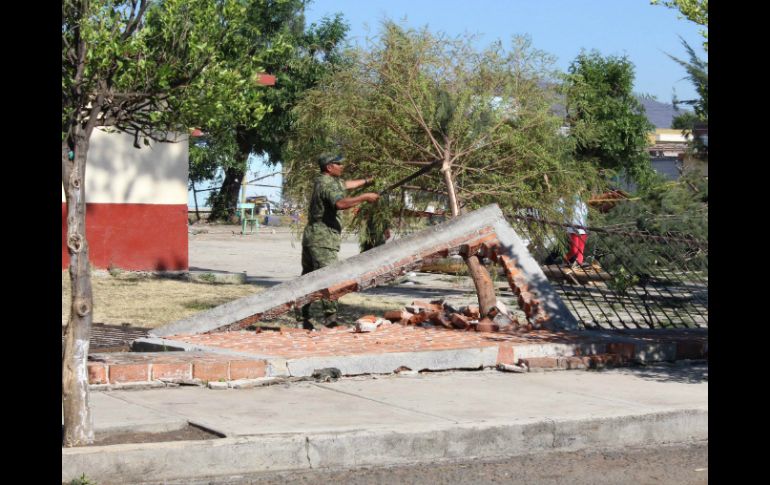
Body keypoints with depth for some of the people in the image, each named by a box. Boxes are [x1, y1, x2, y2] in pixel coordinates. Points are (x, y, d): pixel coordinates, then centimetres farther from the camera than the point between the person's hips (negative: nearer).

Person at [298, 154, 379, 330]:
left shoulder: (323, 181, 18)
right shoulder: (328, 184, -14)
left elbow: (344, 185, 37)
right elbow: (340, 203, -33)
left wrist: (366, 181, 47)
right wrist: (364, 197, -26)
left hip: (311, 236, 11)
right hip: (323, 239, -11)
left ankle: (303, 317, 17)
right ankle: (330, 317, -27)